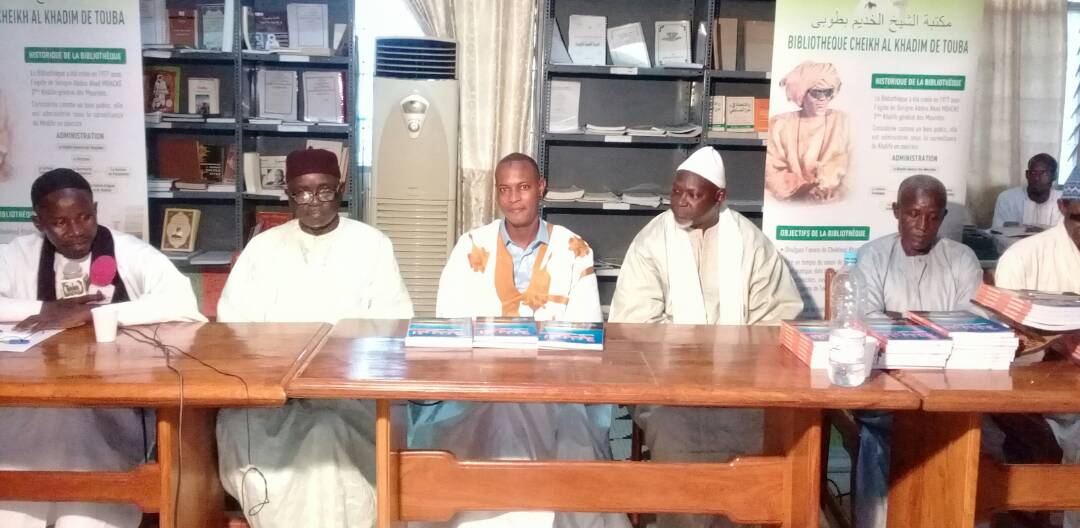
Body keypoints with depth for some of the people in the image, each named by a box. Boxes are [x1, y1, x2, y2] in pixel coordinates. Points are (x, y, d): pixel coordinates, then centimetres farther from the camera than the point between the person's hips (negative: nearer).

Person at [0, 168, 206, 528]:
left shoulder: (130, 253, -1)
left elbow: (183, 302, -16)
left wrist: (89, 313, -18)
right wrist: (47, 309, -9)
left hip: (115, 400, -3)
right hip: (33, 403, 3)